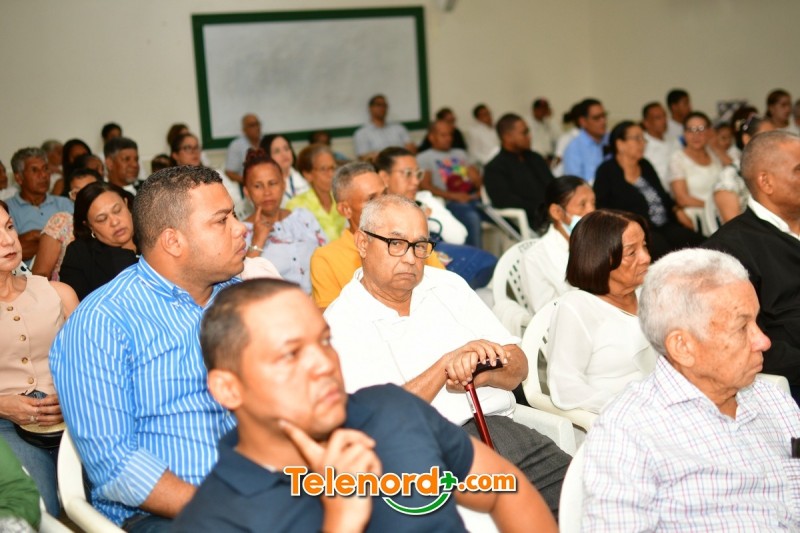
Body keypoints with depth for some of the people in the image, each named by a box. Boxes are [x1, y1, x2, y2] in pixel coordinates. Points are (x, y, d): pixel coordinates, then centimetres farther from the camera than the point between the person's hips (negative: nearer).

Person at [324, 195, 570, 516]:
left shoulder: (448, 285, 15)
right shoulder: (340, 323, -2)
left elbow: (518, 365, 12)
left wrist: (482, 375, -11)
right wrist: (446, 365, -15)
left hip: (502, 427, 6)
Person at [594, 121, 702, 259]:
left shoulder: (645, 166, 21)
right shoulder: (606, 172, 2)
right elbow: (601, 206, -4)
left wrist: (677, 211, 11)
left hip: (665, 227, 6)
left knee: (697, 242, -20)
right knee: (661, 247, -37)